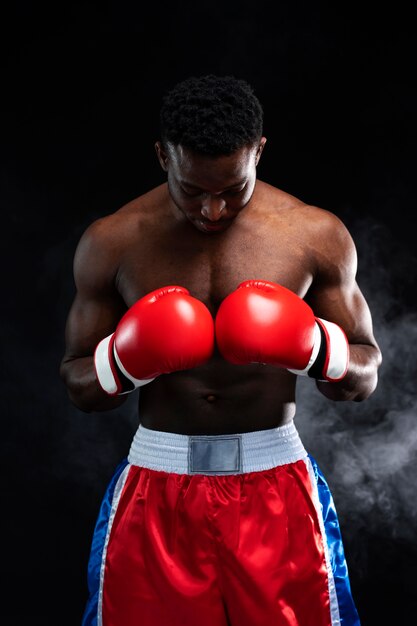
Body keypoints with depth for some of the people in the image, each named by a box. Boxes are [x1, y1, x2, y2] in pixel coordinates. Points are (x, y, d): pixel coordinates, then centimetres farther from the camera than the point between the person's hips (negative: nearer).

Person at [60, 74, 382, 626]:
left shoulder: (317, 235, -4)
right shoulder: (112, 242, -4)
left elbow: (365, 377, 4)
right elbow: (78, 386, 4)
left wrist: (312, 348, -18)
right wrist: (126, 362, -18)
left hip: (276, 486, 0)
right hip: (157, 490, 0)